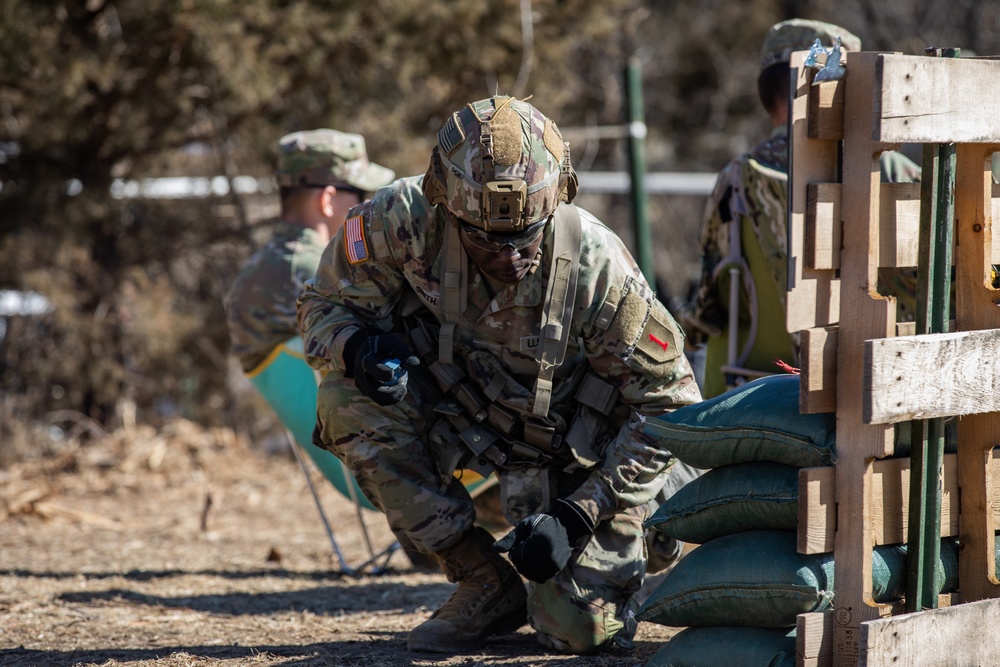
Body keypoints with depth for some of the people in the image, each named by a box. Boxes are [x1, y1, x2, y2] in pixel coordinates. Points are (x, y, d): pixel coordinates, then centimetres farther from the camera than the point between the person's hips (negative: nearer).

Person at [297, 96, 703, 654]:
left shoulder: (595, 267, -31)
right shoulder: (402, 221, -28)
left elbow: (671, 404, -20)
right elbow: (325, 305, -9)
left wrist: (578, 516, -25)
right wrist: (358, 347, -35)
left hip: (574, 452, -3)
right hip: (462, 414, 3)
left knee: (579, 631, -13)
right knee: (348, 402, -25)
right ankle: (487, 586, -10)